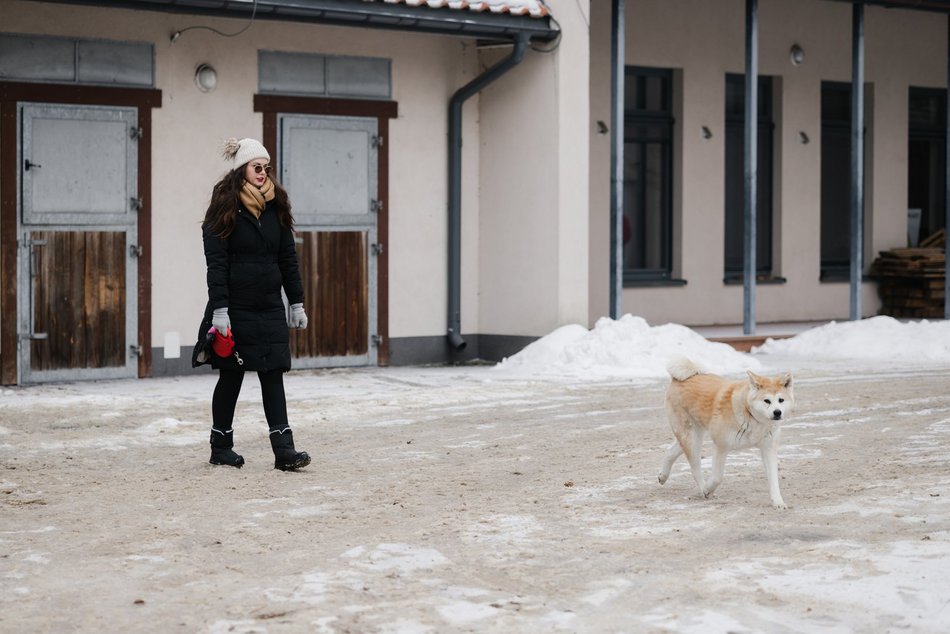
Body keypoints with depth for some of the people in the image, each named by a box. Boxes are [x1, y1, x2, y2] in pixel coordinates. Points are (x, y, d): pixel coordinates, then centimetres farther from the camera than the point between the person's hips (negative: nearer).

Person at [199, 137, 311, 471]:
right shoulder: (225, 208, -7)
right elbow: (216, 262, -11)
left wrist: (296, 302, 10)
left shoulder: (276, 205, 9)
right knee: (231, 376, 6)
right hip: (235, 308, -4)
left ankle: (284, 449, -3)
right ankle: (221, 447, 19)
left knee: (273, 375, 0)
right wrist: (219, 310, -17)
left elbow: (288, 258, 12)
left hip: (270, 307, 4)